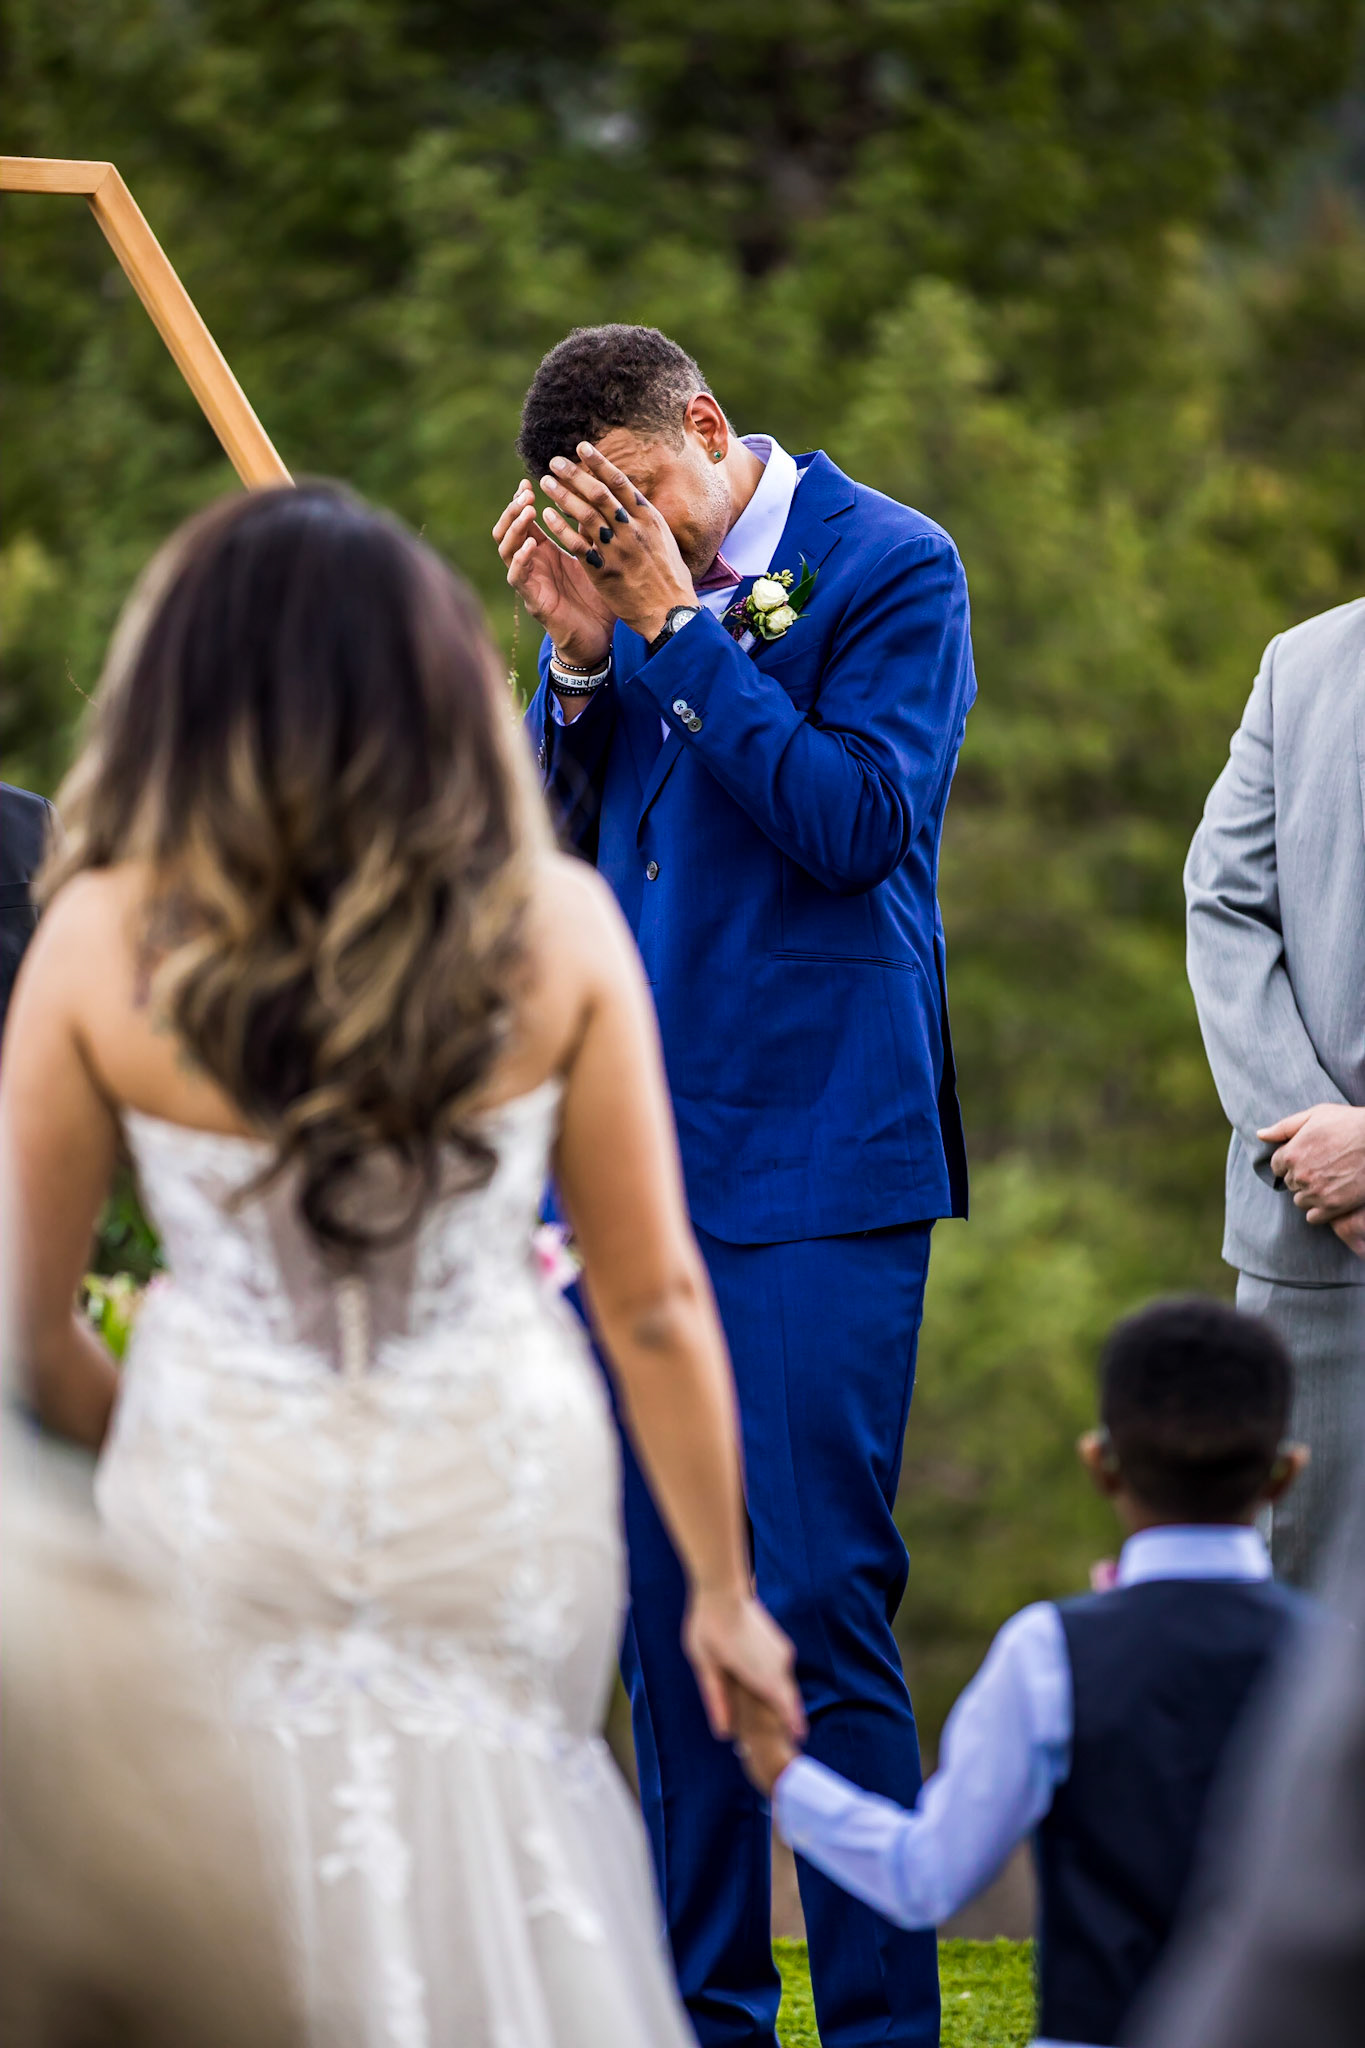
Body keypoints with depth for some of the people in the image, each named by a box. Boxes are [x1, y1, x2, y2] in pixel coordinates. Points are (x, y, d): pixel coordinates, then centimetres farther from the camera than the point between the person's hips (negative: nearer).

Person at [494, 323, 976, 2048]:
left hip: (815, 1158, -6)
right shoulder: (627, 585, 11)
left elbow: (858, 820, -16)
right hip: (630, 1149, 6)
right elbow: (554, 842, 13)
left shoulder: (890, 568, -5)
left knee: (819, 1600, -9)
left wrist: (676, 623, -14)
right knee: (664, 1598, 10)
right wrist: (578, 651, -3)